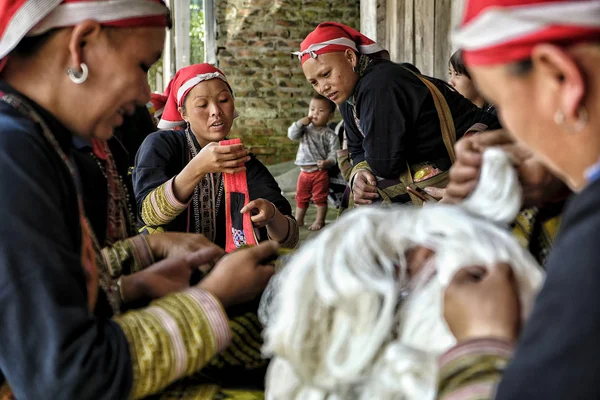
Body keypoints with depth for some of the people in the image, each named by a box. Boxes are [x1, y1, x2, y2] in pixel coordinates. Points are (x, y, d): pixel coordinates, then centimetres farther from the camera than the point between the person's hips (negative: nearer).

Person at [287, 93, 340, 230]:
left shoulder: (330, 135, -8)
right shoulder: (305, 129, 7)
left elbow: (334, 153, -12)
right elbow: (292, 135, -3)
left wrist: (327, 162, -30)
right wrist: (300, 123, -13)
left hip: (320, 171, -5)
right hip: (304, 171, 5)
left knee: (320, 198, 4)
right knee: (301, 197, 16)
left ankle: (320, 220, 16)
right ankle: (298, 219, 29)